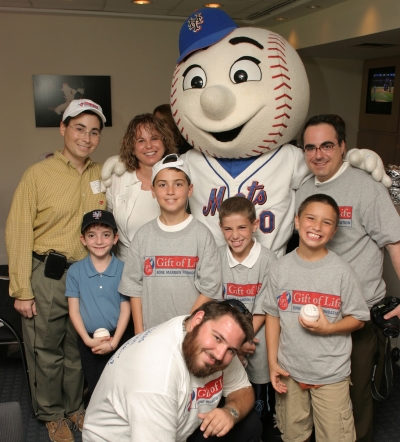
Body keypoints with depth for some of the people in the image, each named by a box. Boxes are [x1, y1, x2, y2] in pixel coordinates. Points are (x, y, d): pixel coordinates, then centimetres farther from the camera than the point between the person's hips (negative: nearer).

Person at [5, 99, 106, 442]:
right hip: (47, 275, -3)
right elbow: (18, 233, -10)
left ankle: (76, 406, 40)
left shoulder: (102, 175, 3)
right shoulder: (38, 174, -9)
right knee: (46, 351, 11)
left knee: (80, 347, 18)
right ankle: (53, 414, 34)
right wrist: (21, 291, -11)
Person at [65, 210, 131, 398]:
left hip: (116, 338, -1)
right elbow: (74, 309, -2)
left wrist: (114, 342, -12)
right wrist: (87, 339, -10)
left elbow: (125, 308, -6)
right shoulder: (75, 271, -4)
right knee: (94, 388, 15)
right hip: (88, 340, 1)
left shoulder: (122, 269, -8)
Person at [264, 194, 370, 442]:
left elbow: (358, 319, -3)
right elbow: (273, 315, 3)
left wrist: (328, 328, -21)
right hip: (289, 372, 3)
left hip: (331, 375, -2)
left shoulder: (341, 271, -10)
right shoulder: (280, 269, -3)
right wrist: (272, 362, 0)